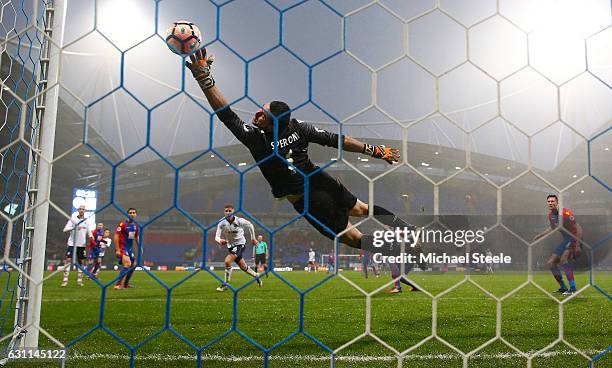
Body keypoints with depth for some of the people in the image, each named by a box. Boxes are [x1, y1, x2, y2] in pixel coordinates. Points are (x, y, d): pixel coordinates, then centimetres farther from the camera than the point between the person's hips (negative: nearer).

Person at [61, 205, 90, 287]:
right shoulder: (73, 219, -1)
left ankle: (79, 280, 11)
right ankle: (65, 280, -7)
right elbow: (65, 229, -11)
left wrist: (87, 242, 1)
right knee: (68, 260, -10)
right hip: (72, 243, -3)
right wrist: (74, 227, -26)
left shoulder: (86, 221, 9)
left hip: (82, 244, 3)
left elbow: (88, 233, 16)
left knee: (81, 261, 4)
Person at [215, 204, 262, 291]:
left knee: (227, 261, -24)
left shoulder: (239, 221, -16)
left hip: (240, 244, -4)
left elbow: (250, 225, 3)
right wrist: (220, 241, -38)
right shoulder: (222, 223, -11)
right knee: (243, 267, 14)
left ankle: (225, 284, -12)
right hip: (230, 246, 4)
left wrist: (253, 238, 10)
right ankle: (256, 276, 40)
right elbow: (217, 237, -14)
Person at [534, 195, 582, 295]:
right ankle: (563, 288, 18)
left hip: (573, 239, -9)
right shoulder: (550, 215, 4)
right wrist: (539, 236, 20)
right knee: (550, 263, 7)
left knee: (563, 260, -29)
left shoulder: (565, 213, -21)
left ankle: (573, 288, -23)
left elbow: (578, 228, -21)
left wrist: (578, 245, -27)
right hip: (565, 240, 9)